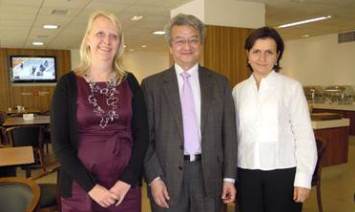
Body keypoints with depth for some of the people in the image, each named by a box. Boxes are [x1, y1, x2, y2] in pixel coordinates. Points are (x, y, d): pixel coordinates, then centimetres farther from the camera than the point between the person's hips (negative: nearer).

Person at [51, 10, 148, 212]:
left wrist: (127, 180, -8)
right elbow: (59, 142, -6)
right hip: (81, 188, -1)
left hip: (125, 186, 2)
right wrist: (91, 186, -12)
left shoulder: (130, 82, 1)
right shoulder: (68, 83, -4)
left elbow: (142, 135, 1)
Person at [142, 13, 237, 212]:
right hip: (167, 177, -1)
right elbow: (146, 136, -1)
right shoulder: (152, 84, 0)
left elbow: (229, 133, 4)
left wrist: (229, 177, 1)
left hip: (209, 175, 2)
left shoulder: (220, 83, 4)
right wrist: (154, 178, -7)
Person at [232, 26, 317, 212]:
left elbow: (304, 134, -5)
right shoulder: (238, 90, 4)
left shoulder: (291, 87, -6)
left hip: (283, 172, -3)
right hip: (246, 173, 3)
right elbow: (235, 134, 8)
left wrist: (303, 178, -7)